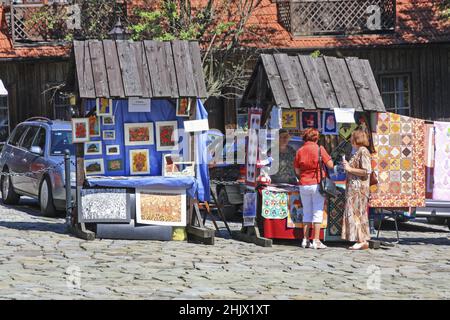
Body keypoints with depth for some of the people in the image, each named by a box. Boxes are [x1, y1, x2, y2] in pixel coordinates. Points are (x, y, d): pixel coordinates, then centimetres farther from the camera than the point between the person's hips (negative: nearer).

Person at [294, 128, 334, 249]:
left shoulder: (300, 151, 3)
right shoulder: (319, 149, -7)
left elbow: (297, 171, 6)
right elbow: (330, 165, -8)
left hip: (304, 185, 3)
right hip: (317, 184, -3)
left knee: (307, 212, 12)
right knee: (318, 212, 0)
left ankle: (305, 240, 10)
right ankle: (316, 241, -3)